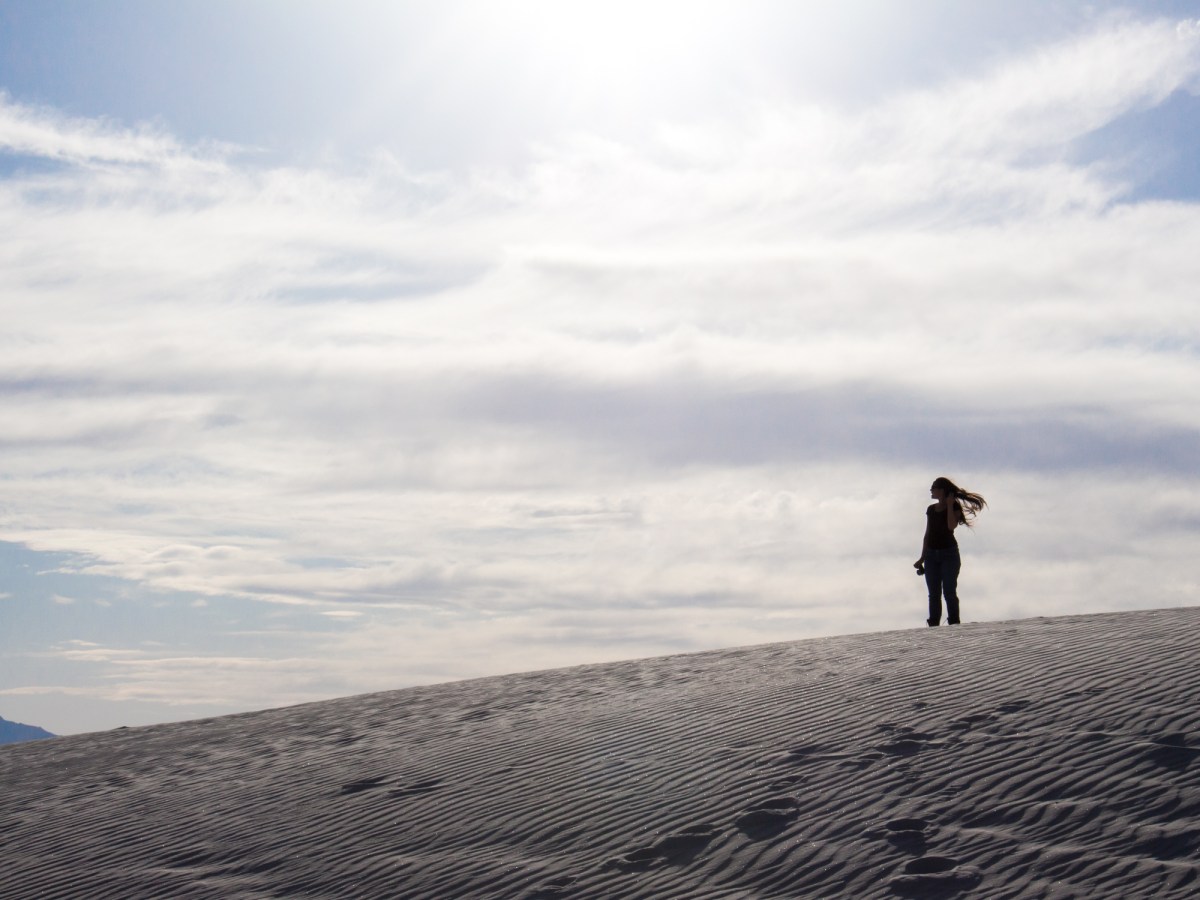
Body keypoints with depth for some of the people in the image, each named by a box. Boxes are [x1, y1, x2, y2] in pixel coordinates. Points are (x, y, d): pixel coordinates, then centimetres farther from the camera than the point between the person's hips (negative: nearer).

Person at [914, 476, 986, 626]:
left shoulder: (955, 507, -2)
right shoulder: (931, 509, 13)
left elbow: (951, 526, -20)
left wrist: (949, 505, -13)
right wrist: (922, 558, 13)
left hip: (949, 553, -5)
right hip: (931, 554, 5)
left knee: (949, 592, -9)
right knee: (934, 593, 4)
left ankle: (954, 623, -6)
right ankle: (933, 625, 4)